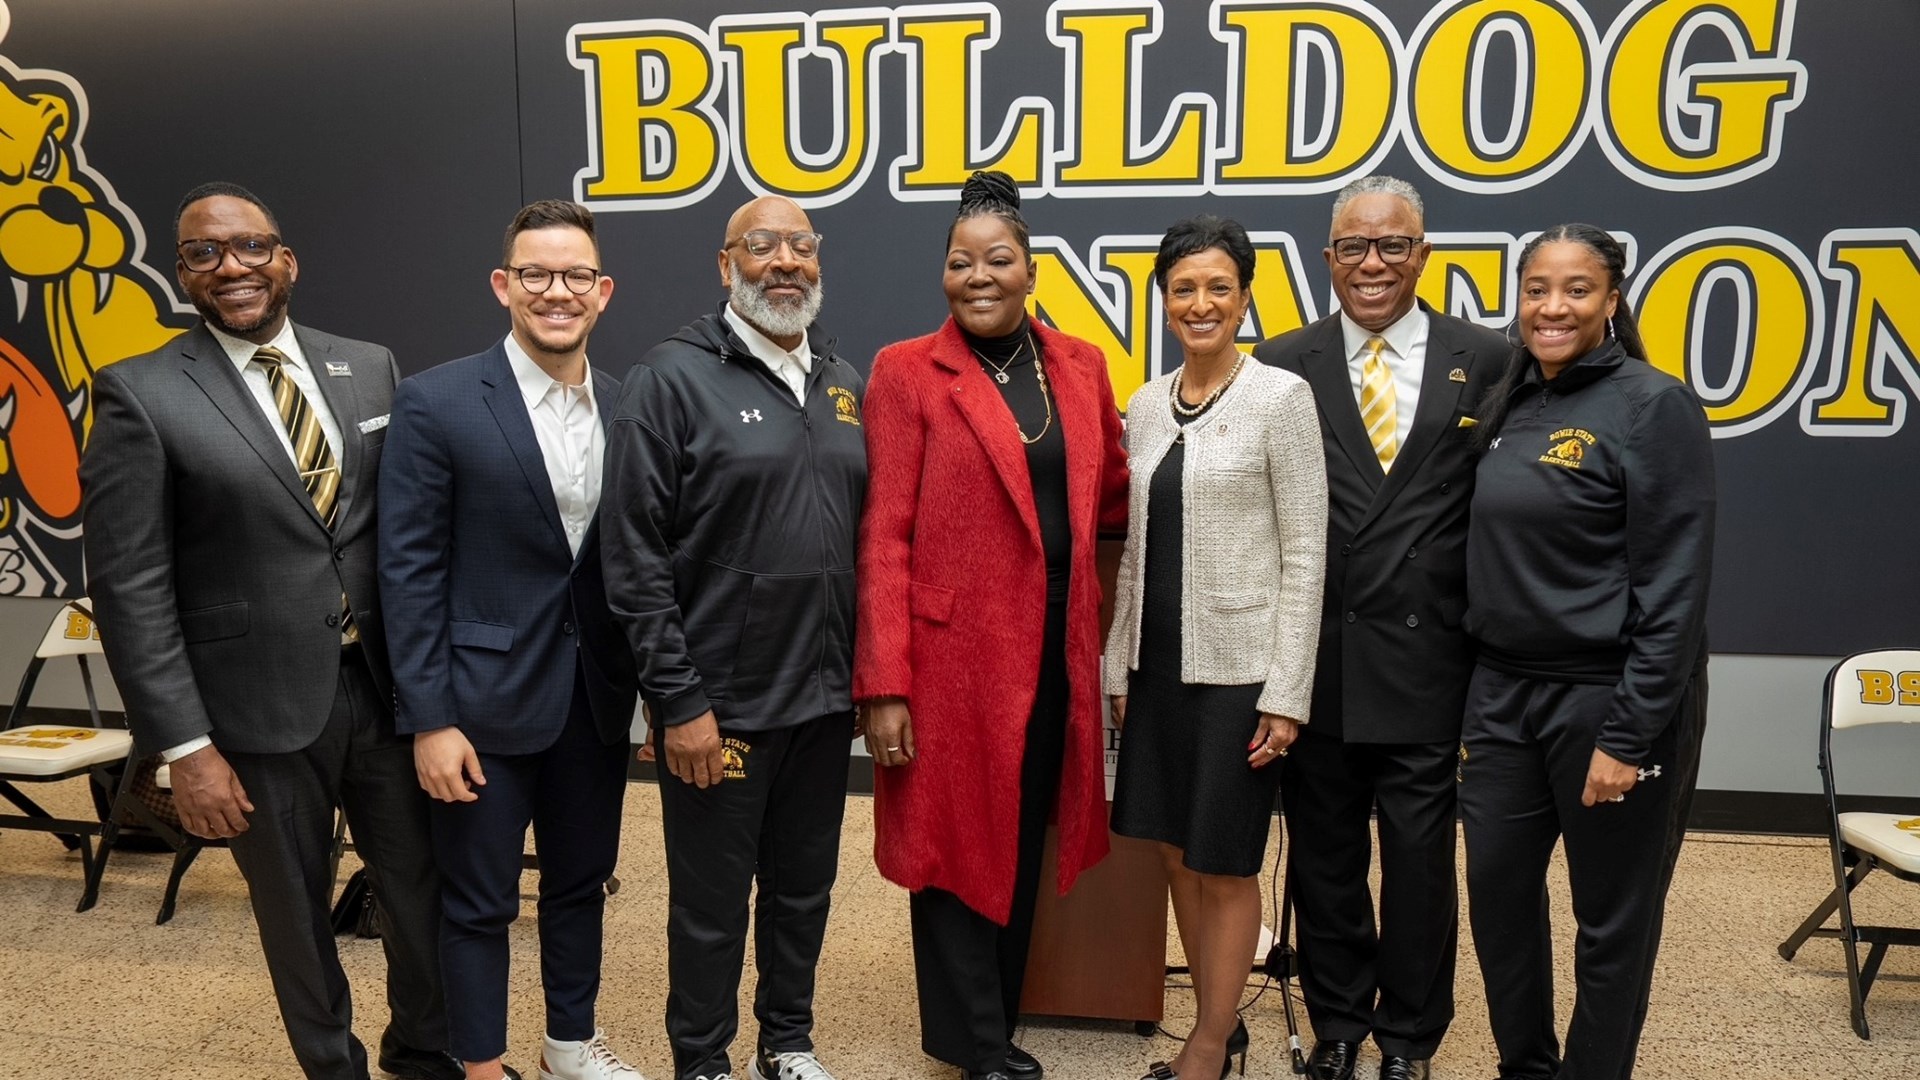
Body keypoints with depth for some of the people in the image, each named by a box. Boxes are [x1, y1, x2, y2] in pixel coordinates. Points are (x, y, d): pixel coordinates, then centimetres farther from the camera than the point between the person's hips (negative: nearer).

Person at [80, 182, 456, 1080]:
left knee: (424, 885, 15)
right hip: (262, 708, -3)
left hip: (386, 686, 3)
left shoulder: (369, 367, 4)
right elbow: (130, 590, -9)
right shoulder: (142, 396, -7)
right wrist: (184, 746, -12)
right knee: (296, 913, 15)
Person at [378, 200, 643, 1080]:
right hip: (486, 696, -4)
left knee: (581, 882, 19)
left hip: (597, 695, 5)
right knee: (478, 901, 11)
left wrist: (651, 688, 4)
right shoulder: (435, 403, -10)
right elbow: (409, 569, -10)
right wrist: (430, 717, -13)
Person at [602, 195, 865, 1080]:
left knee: (805, 888, 19)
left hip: (824, 697, 5)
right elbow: (634, 557, -12)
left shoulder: (843, 383, 8)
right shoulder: (672, 378, -8)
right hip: (721, 704, -5)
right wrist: (678, 701, -14)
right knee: (712, 903, 11)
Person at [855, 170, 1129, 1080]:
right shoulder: (907, 372, -5)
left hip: (1056, 650, 5)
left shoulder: (1080, 364, 8)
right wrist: (884, 684, -15)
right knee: (959, 846, 8)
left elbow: (1110, 495, 17)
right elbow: (885, 536, -10)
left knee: (1024, 844, 16)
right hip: (952, 651, -4)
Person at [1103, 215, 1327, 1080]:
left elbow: (1305, 554, -10)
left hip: (1239, 668, -5)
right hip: (1160, 664, 6)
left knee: (1224, 863, 6)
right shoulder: (1146, 405, 8)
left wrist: (1286, 693, -14)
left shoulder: (1281, 397, -8)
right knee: (1177, 854, 14)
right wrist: (1120, 666, 10)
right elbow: (1137, 549, 11)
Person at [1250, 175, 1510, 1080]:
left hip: (1426, 659, -1)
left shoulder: (1484, 360, 2)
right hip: (1315, 659, 1)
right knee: (1323, 858, 14)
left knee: (1419, 860, 10)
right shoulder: (1283, 365, 3)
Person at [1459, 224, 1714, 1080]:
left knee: (1611, 917, 9)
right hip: (1504, 693, 6)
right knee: (1497, 893, 14)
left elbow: (1674, 586, -14)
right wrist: (1474, 700, 10)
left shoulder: (1653, 405, -11)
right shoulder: (1508, 404, 8)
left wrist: (1630, 736, -17)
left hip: (1609, 698, -6)